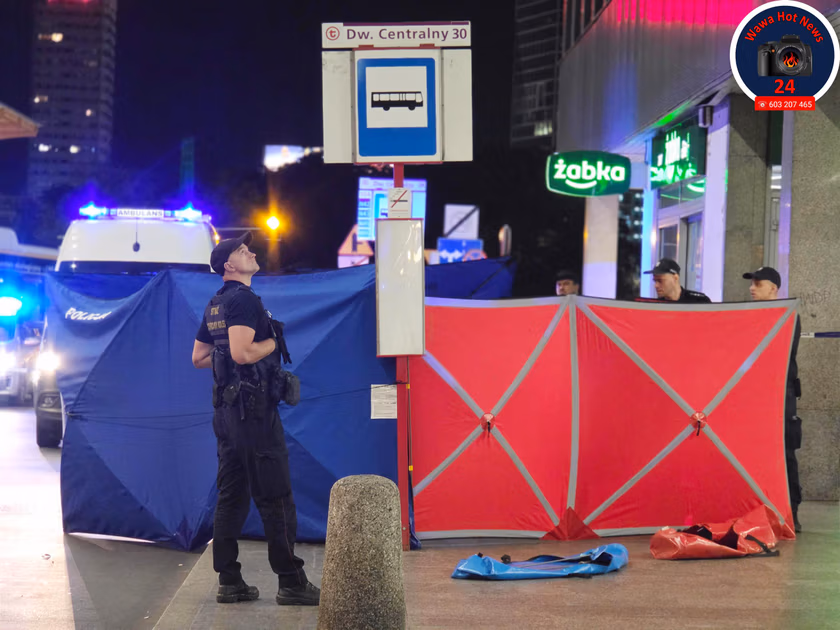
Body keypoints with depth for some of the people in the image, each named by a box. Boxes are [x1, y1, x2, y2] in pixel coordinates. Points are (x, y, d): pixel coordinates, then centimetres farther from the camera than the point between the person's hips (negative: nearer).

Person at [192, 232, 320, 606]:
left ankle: (229, 582, 12)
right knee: (275, 498, -5)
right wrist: (274, 341, -9)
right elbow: (242, 353, -25)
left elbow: (199, 358, 20)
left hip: (226, 407, 10)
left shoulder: (214, 305, 16)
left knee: (231, 496, 10)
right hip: (253, 408, -10)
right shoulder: (243, 299, -14)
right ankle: (291, 583, -1)